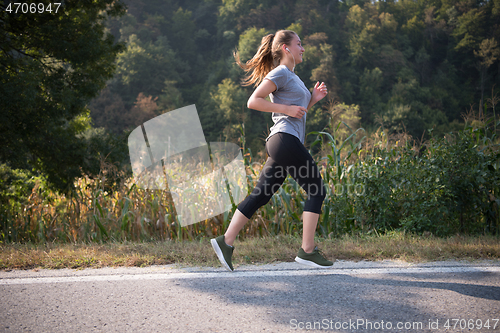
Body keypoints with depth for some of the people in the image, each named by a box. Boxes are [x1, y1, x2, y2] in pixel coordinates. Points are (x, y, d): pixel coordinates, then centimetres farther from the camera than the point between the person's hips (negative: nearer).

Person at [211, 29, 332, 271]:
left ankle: (226, 241, 4)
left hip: (283, 144, 10)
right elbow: (253, 101, -13)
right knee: (317, 190, -5)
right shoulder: (279, 73, -5)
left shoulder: (292, 77, 25)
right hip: (285, 140, -10)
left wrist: (313, 98, 14)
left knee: (259, 195, 5)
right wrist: (287, 108, -15)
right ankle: (307, 250, -3)